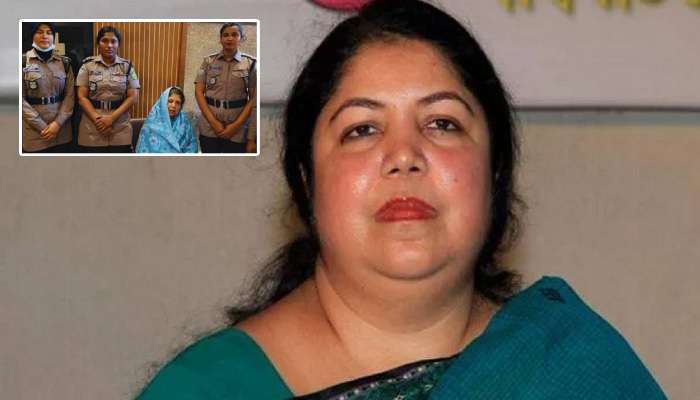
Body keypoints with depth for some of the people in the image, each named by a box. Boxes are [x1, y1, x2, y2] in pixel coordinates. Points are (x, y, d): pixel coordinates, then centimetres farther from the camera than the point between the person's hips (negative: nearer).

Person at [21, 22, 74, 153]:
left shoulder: (64, 63, 7)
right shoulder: (23, 62, -1)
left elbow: (70, 95, 4)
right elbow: (21, 99, -5)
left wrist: (58, 123, -10)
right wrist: (42, 126, -12)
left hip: (61, 130, 2)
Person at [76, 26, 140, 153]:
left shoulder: (127, 66, 6)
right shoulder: (88, 65, 4)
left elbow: (133, 97, 0)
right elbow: (82, 97, -1)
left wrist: (112, 118, -12)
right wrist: (97, 119, -13)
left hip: (120, 131, 1)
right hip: (92, 130, -1)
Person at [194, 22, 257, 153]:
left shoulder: (250, 64, 1)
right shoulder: (208, 61, 5)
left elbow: (253, 100, -1)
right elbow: (199, 92, 2)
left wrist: (236, 125, -10)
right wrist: (213, 122, -8)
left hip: (237, 131, -1)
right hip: (209, 128, 1)